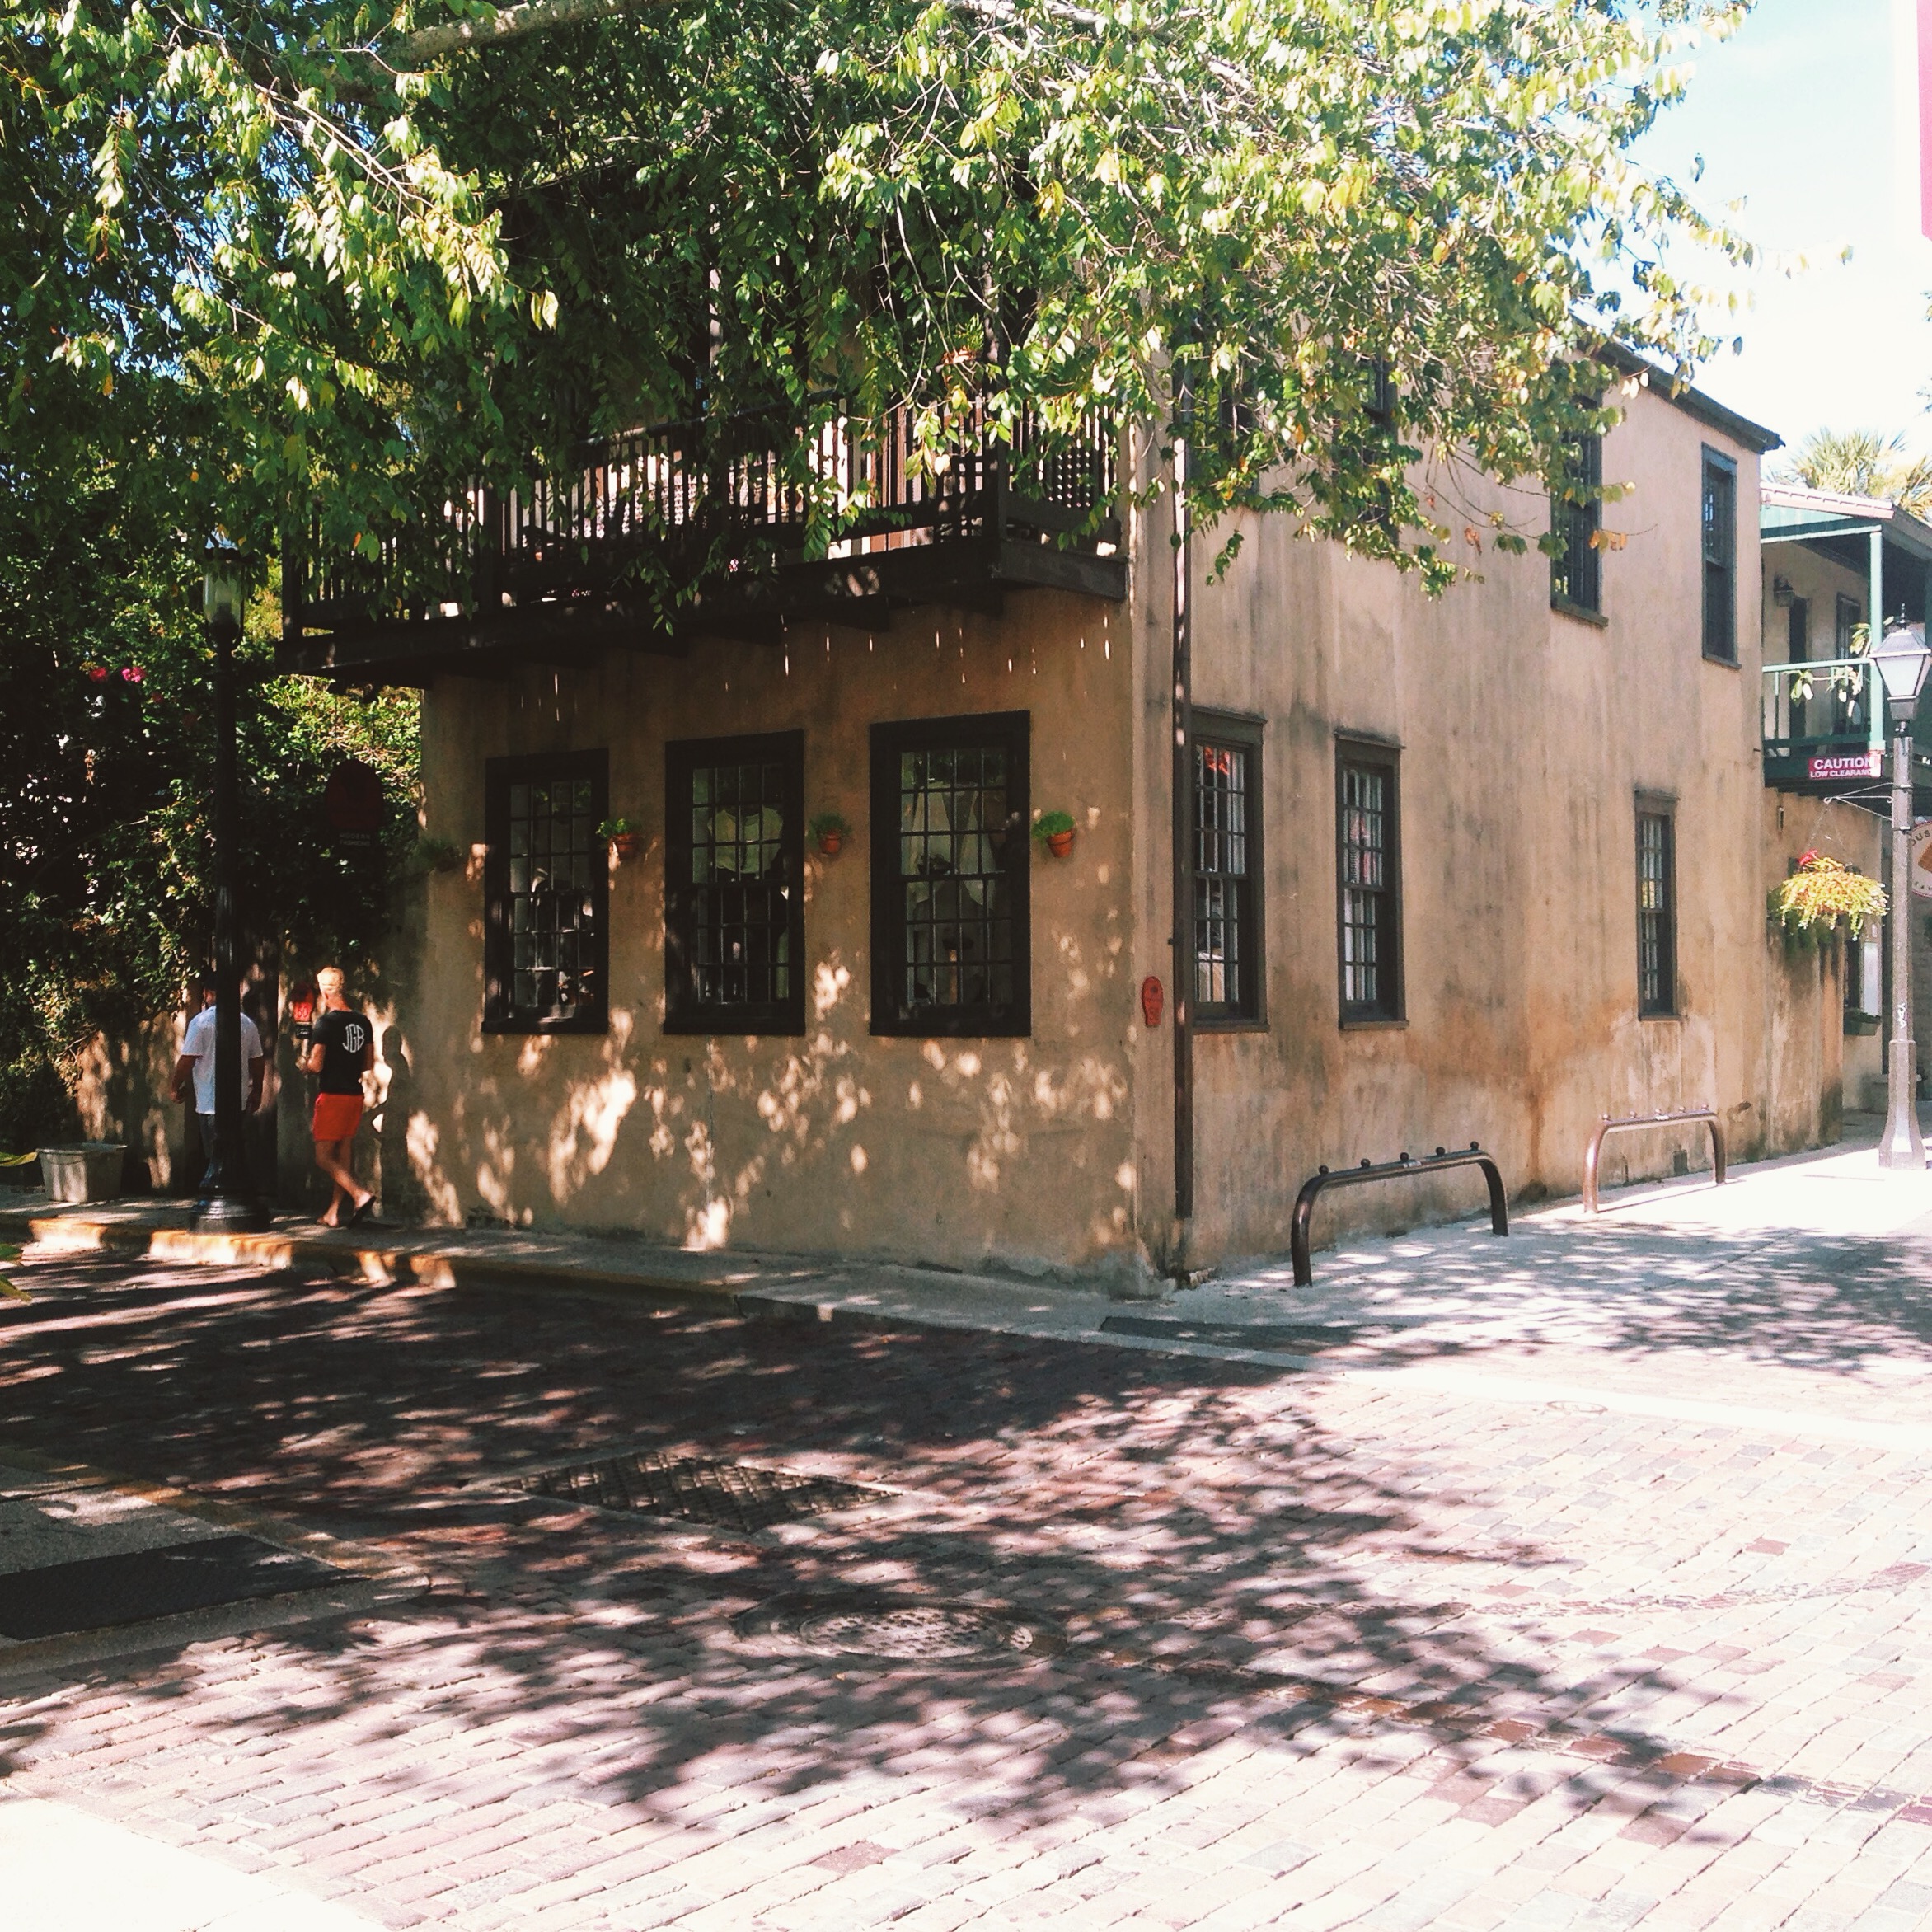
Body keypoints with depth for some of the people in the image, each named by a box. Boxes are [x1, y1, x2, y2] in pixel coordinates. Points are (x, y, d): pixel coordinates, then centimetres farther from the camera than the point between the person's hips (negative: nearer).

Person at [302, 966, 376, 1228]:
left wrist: (305, 1065, 7)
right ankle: (333, 1213, 17)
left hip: (333, 1095, -7)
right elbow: (369, 1063, 13)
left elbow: (316, 1065, -14)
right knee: (344, 1154, 12)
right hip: (355, 1094, 7)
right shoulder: (363, 1022, 7)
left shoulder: (325, 1022, -12)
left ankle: (361, 1195, -20)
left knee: (323, 1157, -2)